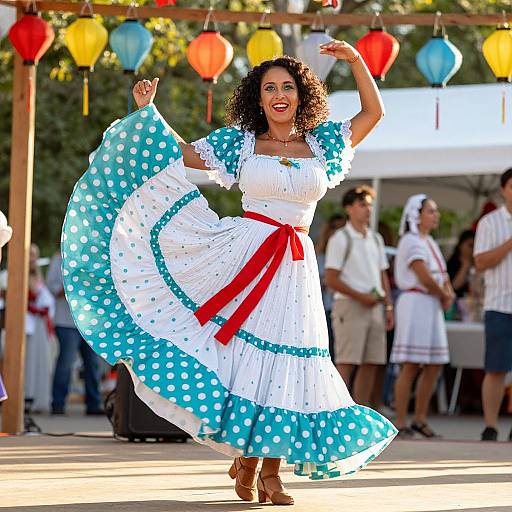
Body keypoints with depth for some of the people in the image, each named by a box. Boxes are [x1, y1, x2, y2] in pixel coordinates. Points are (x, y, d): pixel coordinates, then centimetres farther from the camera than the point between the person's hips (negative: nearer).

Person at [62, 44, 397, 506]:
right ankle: (248, 466, 7)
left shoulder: (321, 143, 12)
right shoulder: (240, 143, 8)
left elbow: (373, 111, 17)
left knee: (280, 360, 0)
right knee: (245, 354, -5)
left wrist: (356, 60, 7)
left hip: (294, 268, 2)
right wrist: (148, 112, 1)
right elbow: (180, 155, 7)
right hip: (242, 255, -2)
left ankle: (268, 469, 6)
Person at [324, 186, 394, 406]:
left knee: (370, 364, 5)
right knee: (346, 363, -11)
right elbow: (331, 279, -9)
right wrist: (359, 296, -15)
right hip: (349, 306, -7)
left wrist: (388, 306, 12)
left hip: (374, 306, 7)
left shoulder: (376, 239, 17)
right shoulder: (340, 239, -5)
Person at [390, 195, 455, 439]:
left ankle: (420, 419, 16)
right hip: (415, 302, -9)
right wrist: (444, 295, -1)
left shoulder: (431, 243, 20)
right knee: (410, 366, -10)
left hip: (433, 306, 9)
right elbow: (425, 278, -16)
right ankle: (400, 423, -9)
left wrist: (449, 295, -1)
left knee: (434, 366, 8)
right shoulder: (410, 241, -8)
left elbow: (442, 277, 19)